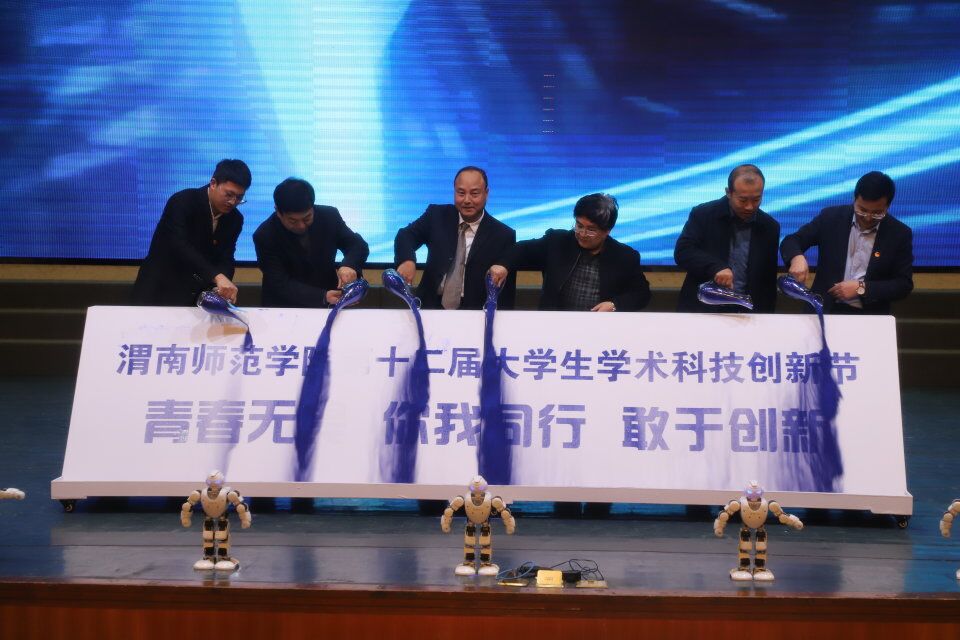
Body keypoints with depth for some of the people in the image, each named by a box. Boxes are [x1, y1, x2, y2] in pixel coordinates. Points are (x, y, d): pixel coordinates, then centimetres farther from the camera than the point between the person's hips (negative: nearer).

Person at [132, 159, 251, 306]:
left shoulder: (234, 219, 1)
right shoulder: (183, 202, -17)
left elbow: (225, 259, -4)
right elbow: (180, 246, -32)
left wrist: (222, 288, -27)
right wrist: (217, 276, -44)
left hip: (198, 297, 5)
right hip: (161, 290, -5)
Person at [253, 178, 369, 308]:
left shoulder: (329, 216, -7)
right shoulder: (265, 236, -15)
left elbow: (359, 245, 1)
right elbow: (281, 285, -17)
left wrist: (349, 265, -21)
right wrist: (323, 297, -30)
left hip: (328, 306, 1)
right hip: (285, 309, -1)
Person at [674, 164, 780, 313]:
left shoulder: (770, 227, 5)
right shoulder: (703, 215, -4)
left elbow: (769, 280, 10)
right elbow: (682, 252, -14)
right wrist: (715, 267, -29)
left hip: (746, 317, 2)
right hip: (703, 311, -2)